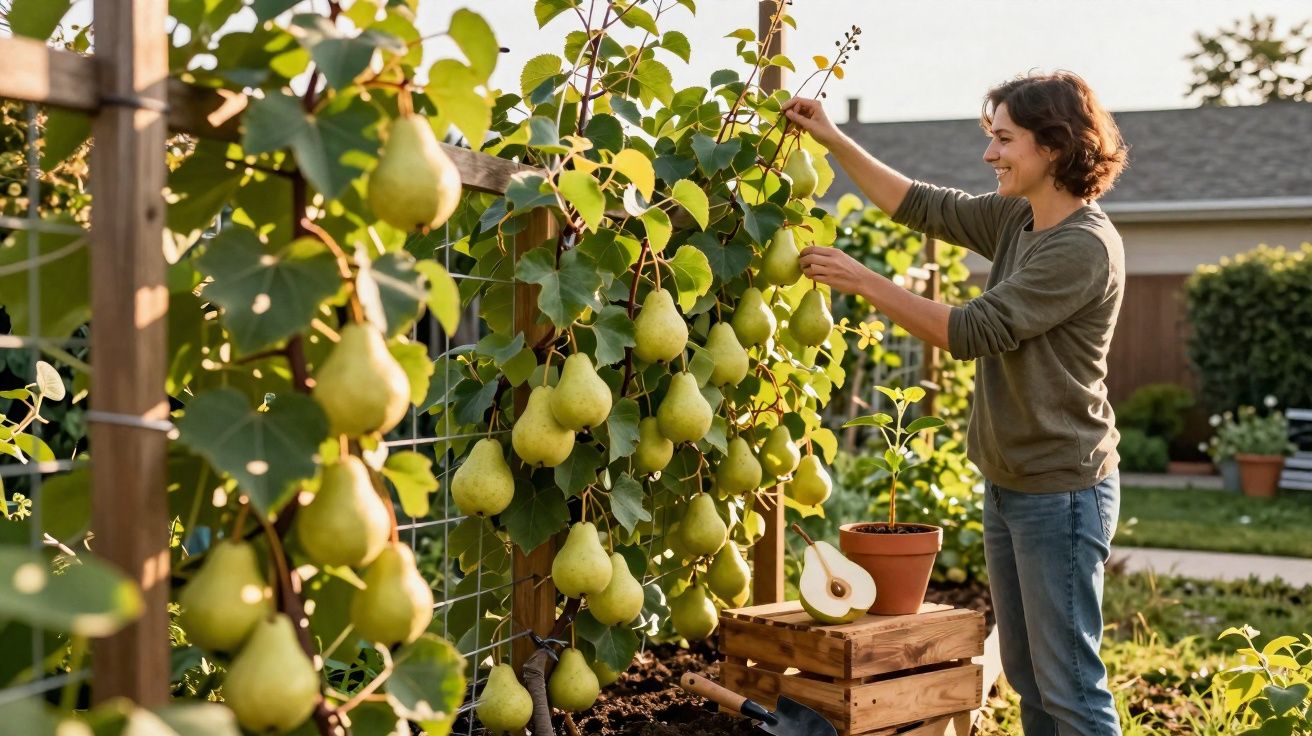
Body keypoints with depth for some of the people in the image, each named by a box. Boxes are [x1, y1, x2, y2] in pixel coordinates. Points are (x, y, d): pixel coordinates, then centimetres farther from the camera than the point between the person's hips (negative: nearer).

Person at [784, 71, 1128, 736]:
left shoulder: (1084, 247, -20)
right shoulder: (1014, 220, 6)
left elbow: (972, 331, -23)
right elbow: (918, 205, 13)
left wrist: (863, 281, -19)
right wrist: (833, 140, 8)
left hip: (1061, 493, -9)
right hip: (1007, 481, 9)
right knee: (1026, 674, 17)